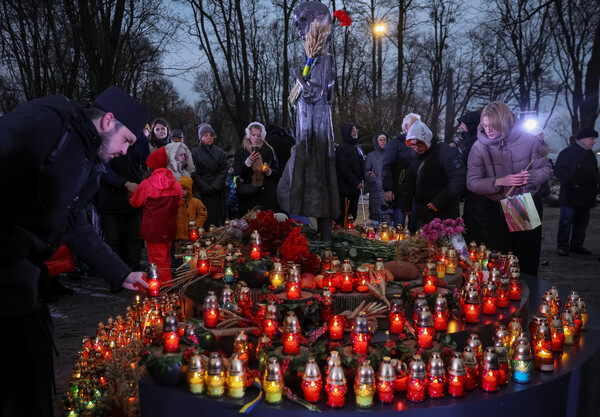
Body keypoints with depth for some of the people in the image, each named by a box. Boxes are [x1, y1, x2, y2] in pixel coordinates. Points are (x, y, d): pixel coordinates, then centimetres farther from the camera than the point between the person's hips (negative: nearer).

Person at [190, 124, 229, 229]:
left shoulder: (219, 152, 12)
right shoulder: (194, 152, 5)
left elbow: (224, 170, 3)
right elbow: (194, 173, -2)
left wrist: (215, 186, -10)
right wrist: (206, 188, -11)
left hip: (218, 192, 2)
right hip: (202, 192, -2)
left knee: (218, 218, -3)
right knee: (204, 219, -7)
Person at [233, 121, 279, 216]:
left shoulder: (268, 150, 8)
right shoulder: (241, 151, 7)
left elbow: (277, 172, 10)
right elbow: (236, 174, 0)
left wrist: (269, 171, -11)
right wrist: (248, 162, -13)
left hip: (266, 195, 0)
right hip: (247, 195, 0)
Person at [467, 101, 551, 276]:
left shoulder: (528, 140, -8)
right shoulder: (479, 147, -8)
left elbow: (545, 169, 1)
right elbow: (472, 182, -10)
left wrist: (531, 177, -21)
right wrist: (499, 182, -24)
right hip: (496, 209, 0)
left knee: (528, 259, 8)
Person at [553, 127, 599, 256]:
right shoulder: (568, 152, -8)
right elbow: (559, 171, -14)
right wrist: (572, 183, -20)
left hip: (586, 196, 8)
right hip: (570, 196, -8)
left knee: (582, 221, 11)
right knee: (566, 221, -5)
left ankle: (577, 245, 20)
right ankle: (563, 246, 1)